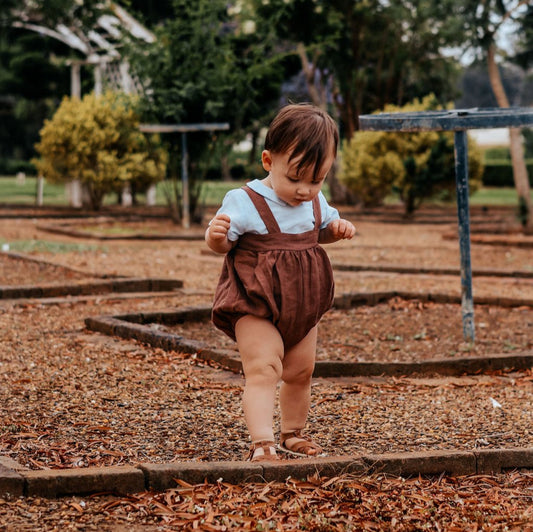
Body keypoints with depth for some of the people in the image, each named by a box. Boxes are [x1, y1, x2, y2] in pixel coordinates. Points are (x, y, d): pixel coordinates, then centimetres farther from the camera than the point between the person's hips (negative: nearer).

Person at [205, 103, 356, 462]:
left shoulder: (315, 202, 2)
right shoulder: (245, 202, -17)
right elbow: (222, 244, -16)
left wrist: (337, 228, -2)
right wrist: (215, 235, -39)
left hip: (303, 307, 7)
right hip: (256, 307, -6)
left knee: (301, 371, 18)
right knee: (263, 369, -21)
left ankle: (293, 432, 38)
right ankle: (262, 442, -26)